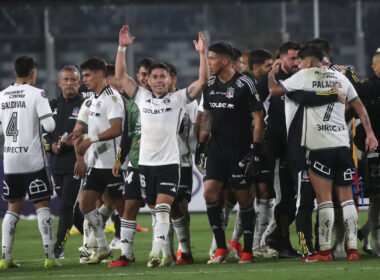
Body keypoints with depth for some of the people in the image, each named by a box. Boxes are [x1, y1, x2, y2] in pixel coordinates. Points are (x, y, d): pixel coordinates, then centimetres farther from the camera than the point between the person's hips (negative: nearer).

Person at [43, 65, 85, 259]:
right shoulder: (52, 105, 13)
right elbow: (42, 131, 16)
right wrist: (51, 145, -3)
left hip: (76, 164, -6)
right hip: (56, 164, 6)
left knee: (67, 207, -10)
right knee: (72, 207, 11)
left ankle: (59, 247, -9)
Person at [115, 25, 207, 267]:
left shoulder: (178, 99, 2)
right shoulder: (142, 97, 11)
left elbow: (202, 81, -6)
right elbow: (120, 75, 14)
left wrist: (202, 54, -13)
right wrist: (122, 47, 8)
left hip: (169, 162, -4)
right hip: (146, 163, 4)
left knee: (163, 208, -15)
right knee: (156, 211, 10)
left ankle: (157, 251, -24)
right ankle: (167, 254, 18)